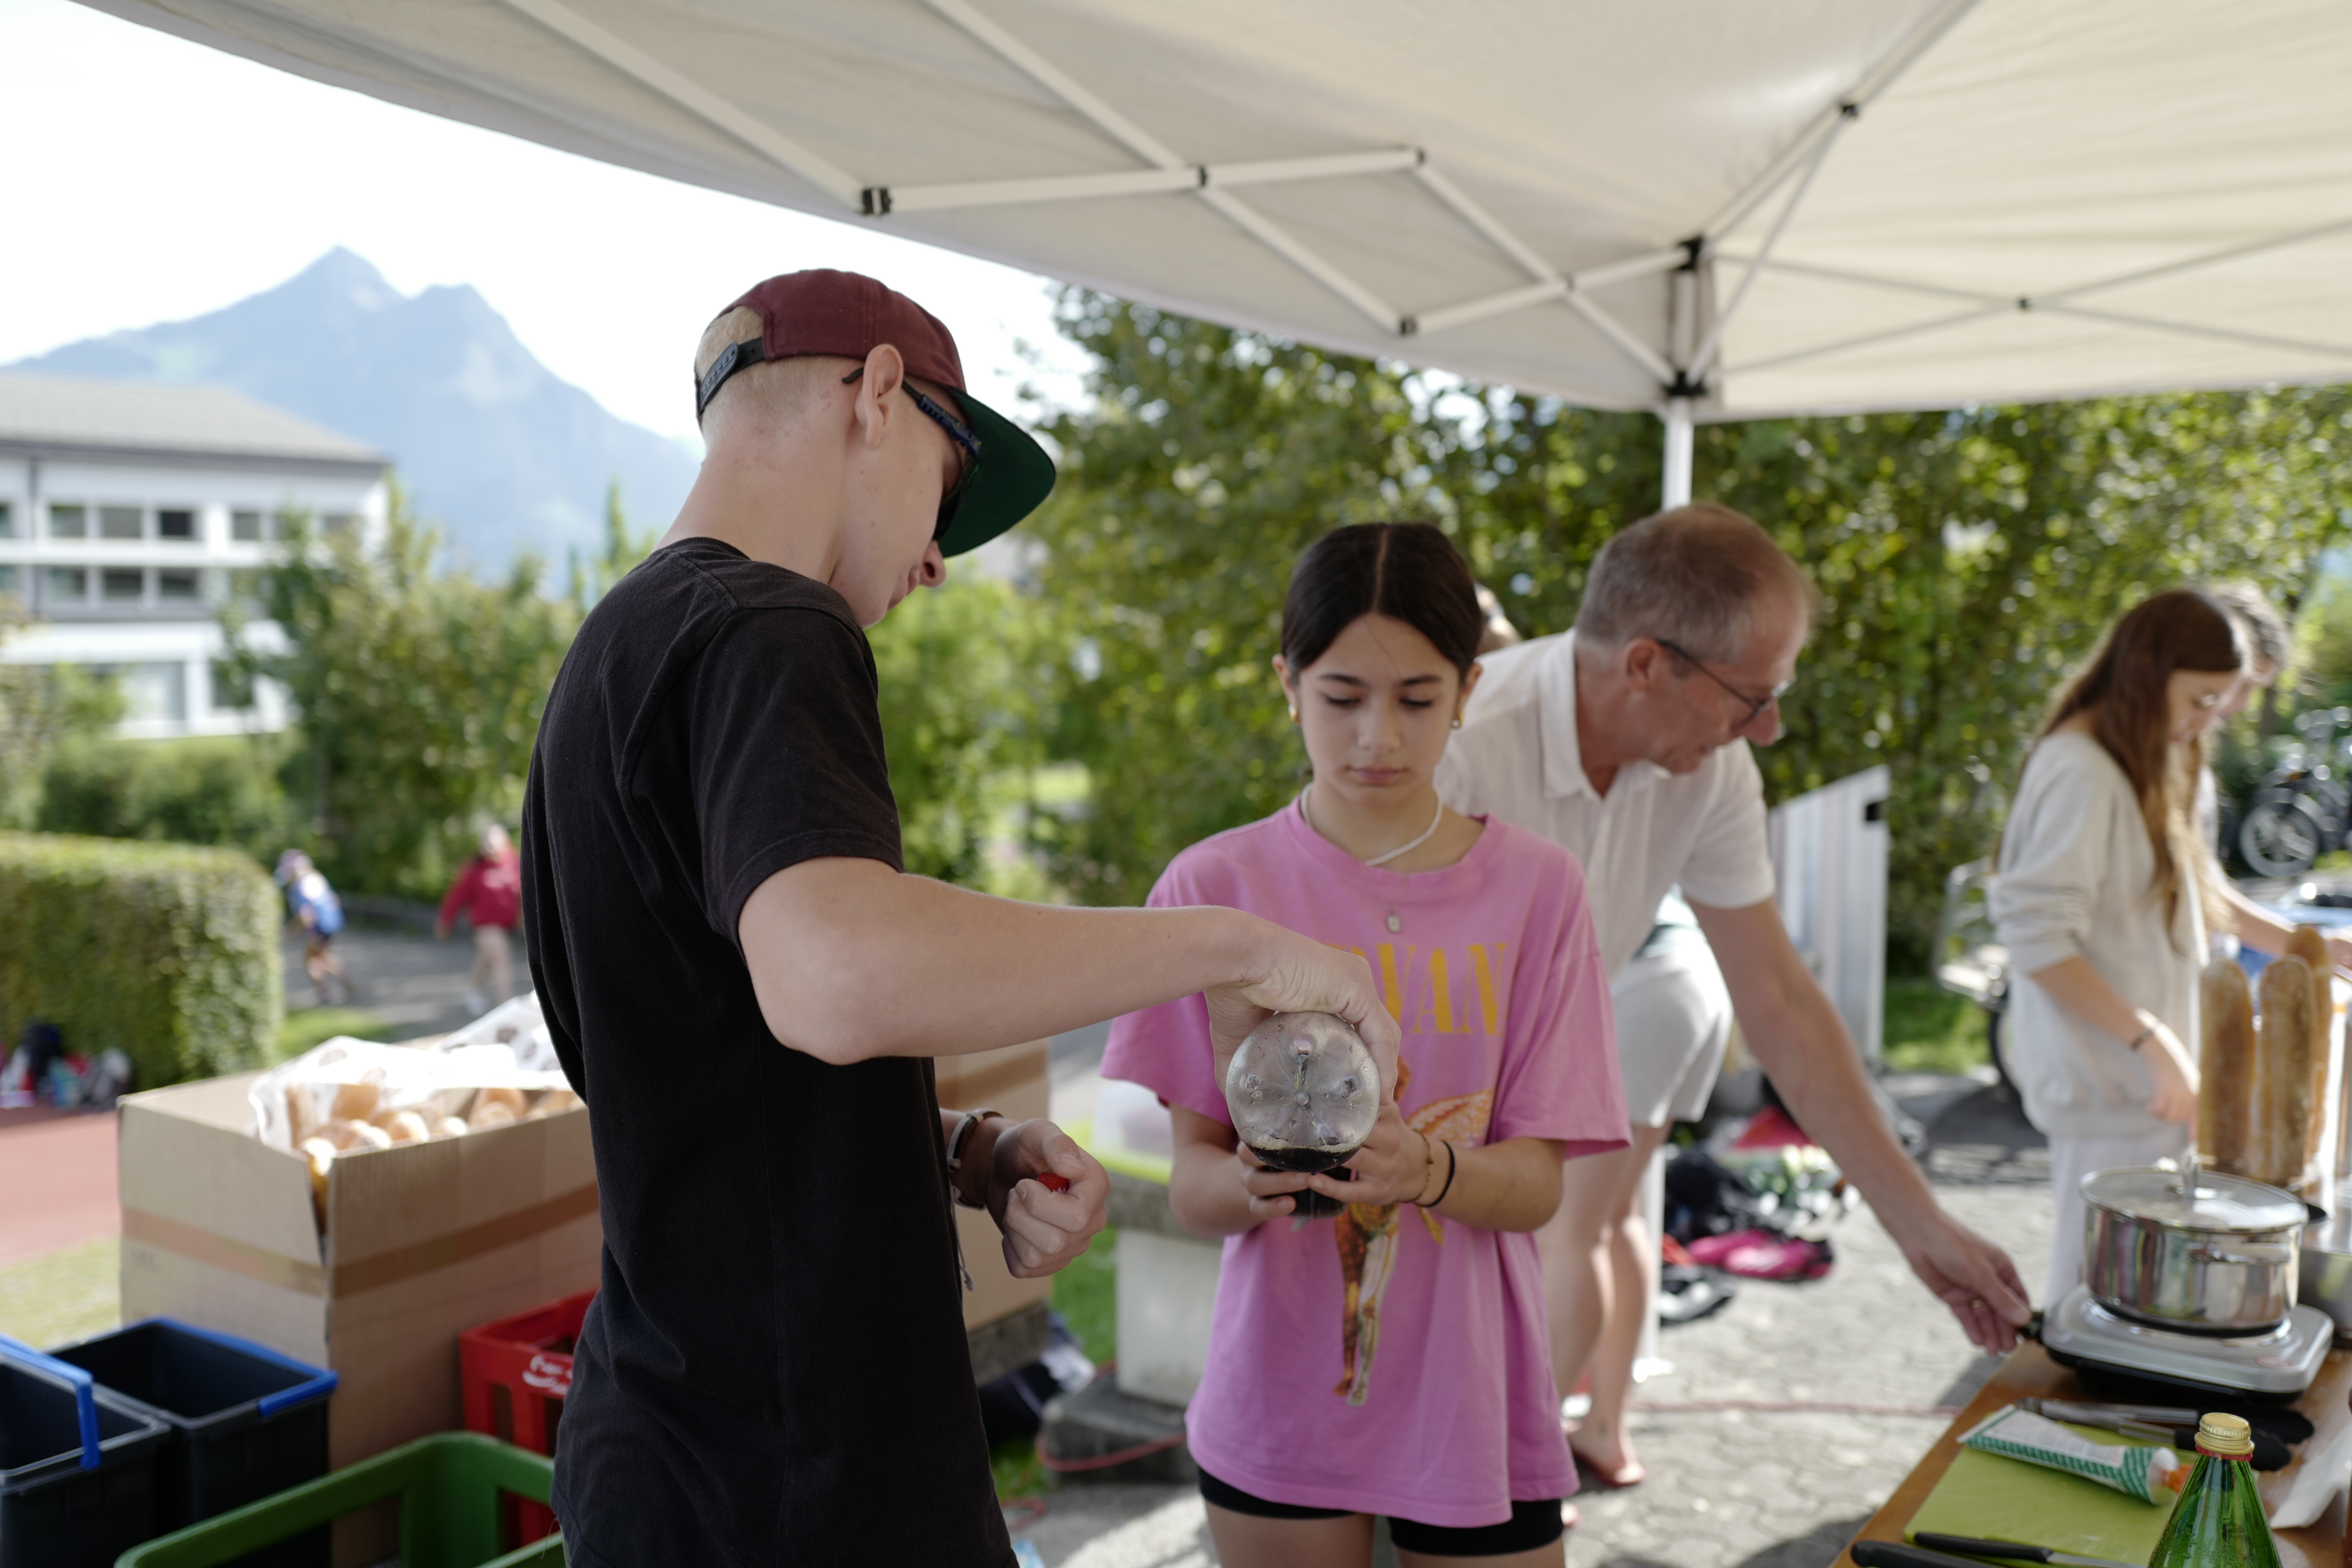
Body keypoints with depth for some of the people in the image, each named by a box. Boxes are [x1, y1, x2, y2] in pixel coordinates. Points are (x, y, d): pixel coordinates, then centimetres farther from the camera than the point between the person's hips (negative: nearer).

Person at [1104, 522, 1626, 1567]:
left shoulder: (1533, 888, -5)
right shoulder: (1215, 886, -7)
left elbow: (1537, 1187, -7)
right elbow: (1190, 1186, -6)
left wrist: (1428, 1170, -27)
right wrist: (1247, 1183, -28)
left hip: (1471, 1402, 1)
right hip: (1280, 1399, 0)